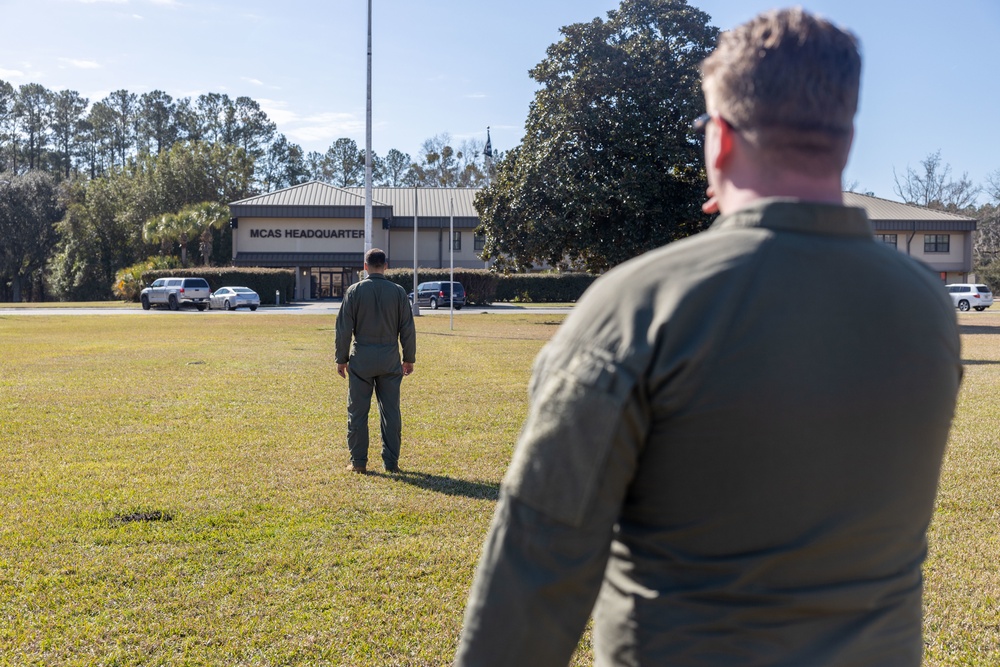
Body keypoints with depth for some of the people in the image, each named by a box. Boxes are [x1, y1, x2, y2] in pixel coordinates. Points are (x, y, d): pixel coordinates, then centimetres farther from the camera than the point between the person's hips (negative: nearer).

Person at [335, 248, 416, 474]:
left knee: (357, 411, 6)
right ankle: (391, 462, 10)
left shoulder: (355, 291, -4)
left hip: (361, 358, -2)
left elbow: (344, 328, -3)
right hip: (390, 359, 2)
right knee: (390, 411, 7)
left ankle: (358, 461, 8)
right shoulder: (398, 292, 0)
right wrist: (409, 358, 12)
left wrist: (342, 358, 5)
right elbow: (408, 329, 3)